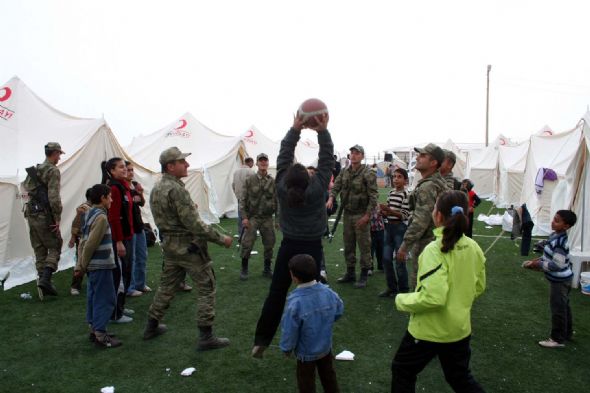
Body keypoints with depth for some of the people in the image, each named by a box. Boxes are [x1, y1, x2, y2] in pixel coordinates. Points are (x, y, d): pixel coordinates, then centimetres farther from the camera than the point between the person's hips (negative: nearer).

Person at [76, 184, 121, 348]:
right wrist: (83, 266, -9)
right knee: (106, 299, -3)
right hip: (101, 266, -9)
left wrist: (81, 265, 15)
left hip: (94, 266, 9)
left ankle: (94, 330, 26)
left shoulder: (90, 214, 12)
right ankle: (100, 335, 2)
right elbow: (91, 244, -20)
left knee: (94, 297, 16)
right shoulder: (101, 217, -17)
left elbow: (85, 242, 14)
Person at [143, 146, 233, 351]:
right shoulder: (176, 189, -21)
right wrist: (221, 239, -17)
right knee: (206, 288, 0)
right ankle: (206, 337, 3)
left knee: (167, 286, 21)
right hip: (189, 246, -9)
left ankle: (152, 326, 33)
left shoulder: (156, 188, 9)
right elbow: (194, 223, -23)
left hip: (169, 245, 9)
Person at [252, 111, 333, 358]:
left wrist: (295, 129, -6)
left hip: (288, 246, 2)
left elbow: (284, 157, -5)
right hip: (312, 248, -2)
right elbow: (327, 161, -10)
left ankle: (261, 341, 12)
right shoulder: (316, 190, -13)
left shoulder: (282, 189, -9)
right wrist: (323, 131, -14)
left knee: (276, 294, 8)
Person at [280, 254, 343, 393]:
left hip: (306, 352, -5)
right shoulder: (328, 292, -19)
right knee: (328, 376, 28)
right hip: (326, 346, 5)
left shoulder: (295, 303, -35)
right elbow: (339, 311, 0)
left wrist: (286, 348, -4)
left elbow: (289, 331, -23)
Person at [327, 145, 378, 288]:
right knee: (348, 245, 14)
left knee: (364, 246, 1)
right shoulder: (344, 172, 8)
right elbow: (336, 186, 3)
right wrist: (331, 198, -18)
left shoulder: (368, 173, -11)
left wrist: (367, 215, -19)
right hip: (347, 213, 6)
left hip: (361, 215, -6)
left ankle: (364, 275, 12)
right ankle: (350, 273, 26)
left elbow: (373, 196, -14)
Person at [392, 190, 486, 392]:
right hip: (460, 328, 6)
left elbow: (433, 298, -31)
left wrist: (402, 300, -15)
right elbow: (479, 287, 9)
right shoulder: (473, 247, -4)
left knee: (402, 371, 18)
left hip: (429, 330, -6)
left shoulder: (434, 250, -26)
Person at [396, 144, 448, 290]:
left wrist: (404, 245, -20)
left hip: (425, 243, -10)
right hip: (436, 238, 10)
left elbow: (420, 221, -25)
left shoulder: (428, 186, -21)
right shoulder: (439, 182, 11)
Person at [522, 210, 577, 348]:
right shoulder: (555, 235, 2)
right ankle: (567, 332, 39)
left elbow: (557, 265, -30)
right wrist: (538, 261, 2)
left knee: (558, 309, 3)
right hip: (562, 279, 10)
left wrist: (538, 265, -22)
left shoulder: (560, 242, -29)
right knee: (563, 306, 23)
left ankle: (558, 339, 16)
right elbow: (551, 255, 14)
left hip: (560, 280, -10)